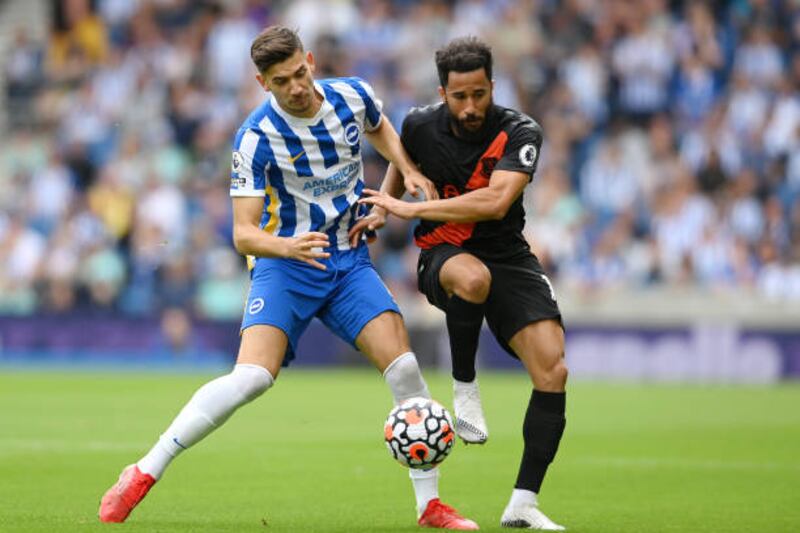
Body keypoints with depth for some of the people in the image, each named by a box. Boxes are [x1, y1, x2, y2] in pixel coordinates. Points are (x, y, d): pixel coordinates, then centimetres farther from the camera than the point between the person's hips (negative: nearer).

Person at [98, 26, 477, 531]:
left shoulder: (353, 95, -5)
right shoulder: (257, 138, -17)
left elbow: (380, 128, 21)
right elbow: (244, 234, -18)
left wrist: (409, 171, 3)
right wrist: (287, 246, -38)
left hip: (350, 261, 4)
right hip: (285, 264, -4)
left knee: (404, 367, -13)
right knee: (254, 375, -24)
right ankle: (144, 474, -14)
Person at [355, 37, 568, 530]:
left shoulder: (520, 133, -16)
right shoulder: (420, 125, -6)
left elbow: (495, 202, -31)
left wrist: (410, 209, -29)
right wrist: (382, 207, 8)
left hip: (509, 257, 1)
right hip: (444, 255, -1)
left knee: (553, 371, -16)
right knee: (474, 277, -41)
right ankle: (464, 387, -16)